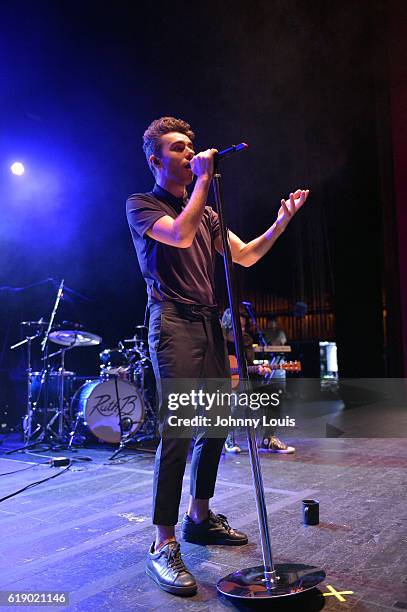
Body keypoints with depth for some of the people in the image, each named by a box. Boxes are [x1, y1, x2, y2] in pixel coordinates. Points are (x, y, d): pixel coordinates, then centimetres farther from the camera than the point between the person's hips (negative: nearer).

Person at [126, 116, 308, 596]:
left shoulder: (206, 213, 22)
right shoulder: (141, 205, 3)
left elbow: (245, 256, 16)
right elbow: (180, 234, -17)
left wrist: (282, 221, 4)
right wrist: (204, 180, -8)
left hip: (209, 323, 7)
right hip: (173, 322, -7)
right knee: (177, 430, -15)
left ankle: (199, 518, 24)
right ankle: (163, 546, -7)